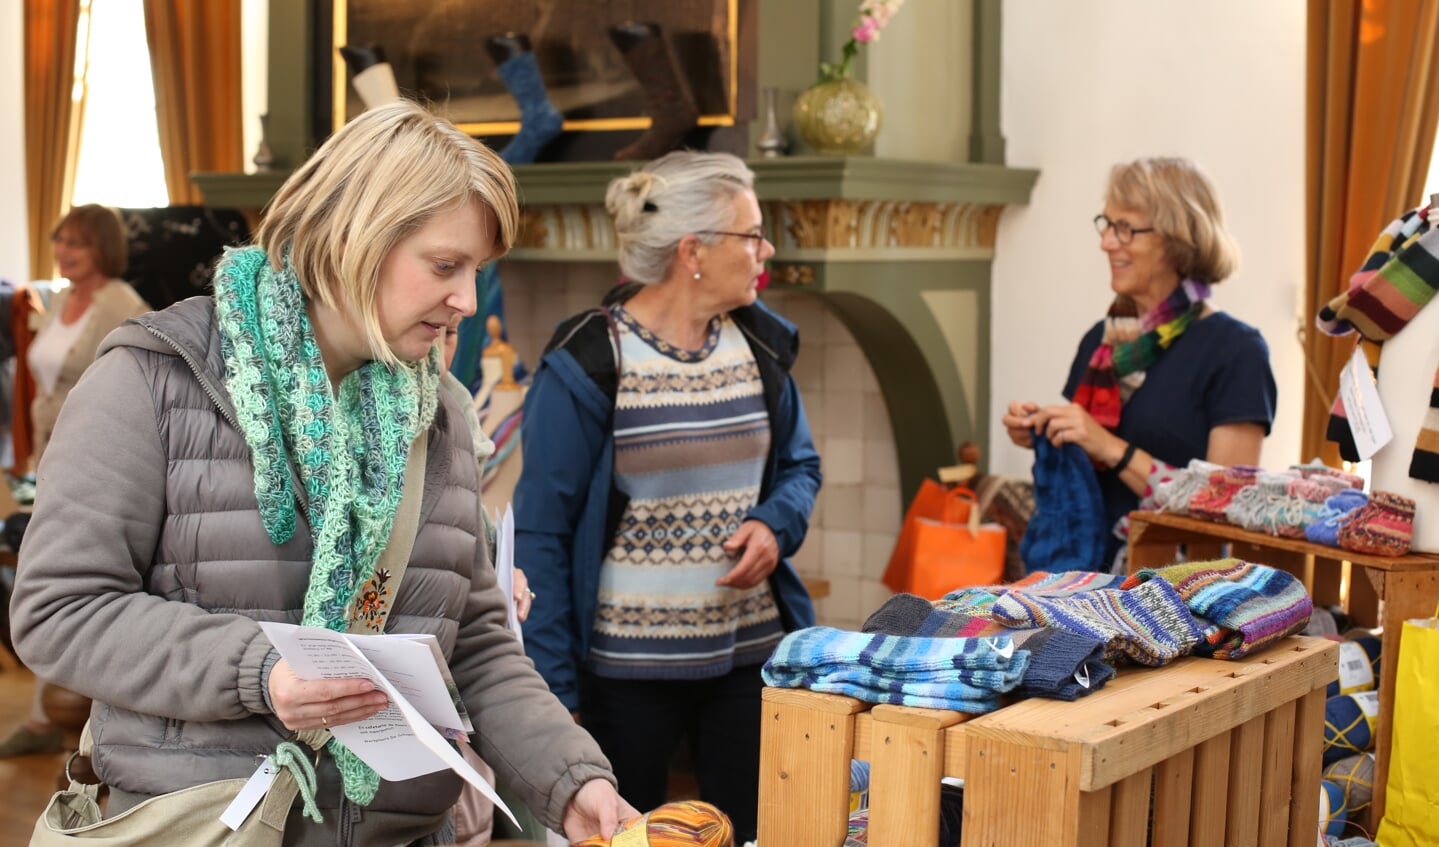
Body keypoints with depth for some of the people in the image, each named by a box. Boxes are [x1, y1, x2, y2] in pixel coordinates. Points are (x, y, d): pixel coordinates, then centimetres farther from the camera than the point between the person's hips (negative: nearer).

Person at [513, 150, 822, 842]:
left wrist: (774, 523, -8)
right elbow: (540, 531, -11)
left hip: (753, 649, 5)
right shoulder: (586, 365, -13)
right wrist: (553, 689, -14)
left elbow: (799, 465, 16)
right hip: (625, 664, -5)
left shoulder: (762, 343, 4)